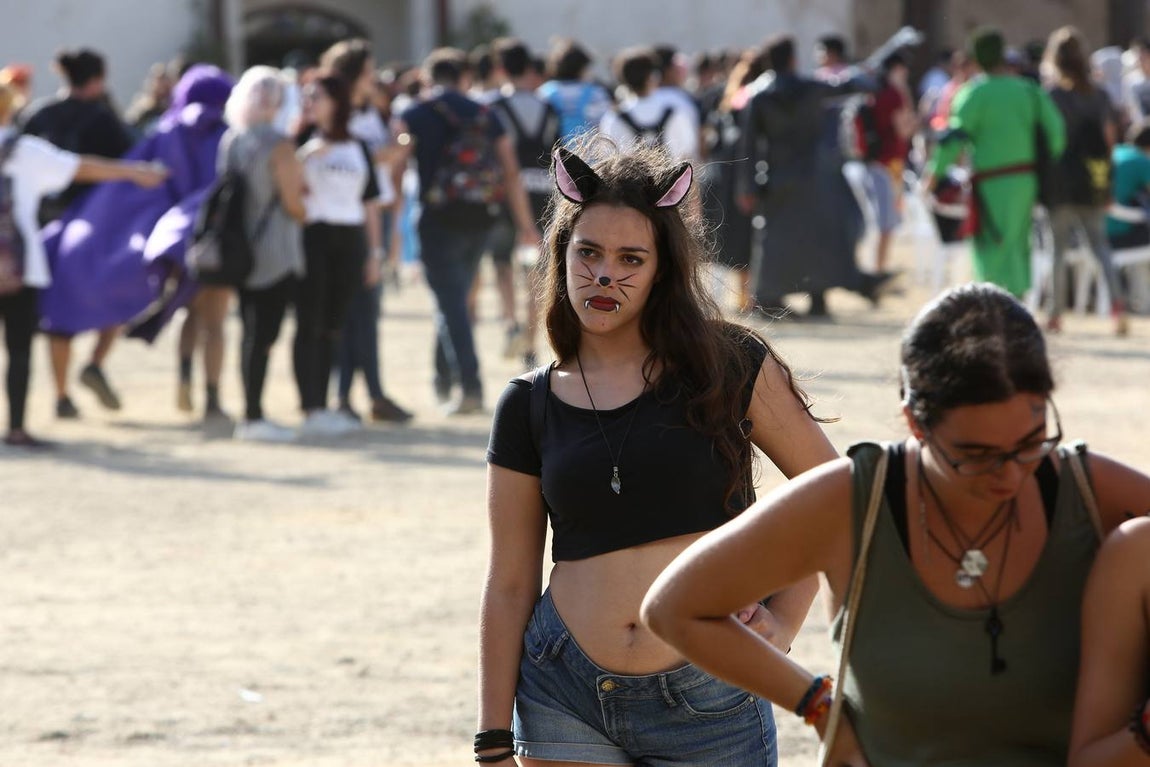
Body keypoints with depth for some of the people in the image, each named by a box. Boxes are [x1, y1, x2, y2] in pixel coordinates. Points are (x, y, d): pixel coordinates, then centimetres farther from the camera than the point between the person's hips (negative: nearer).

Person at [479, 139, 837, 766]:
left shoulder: (728, 368, -1)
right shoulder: (530, 405, 5)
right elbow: (509, 585, 7)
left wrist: (783, 621, -1)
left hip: (708, 705, -2)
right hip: (566, 702, 2)